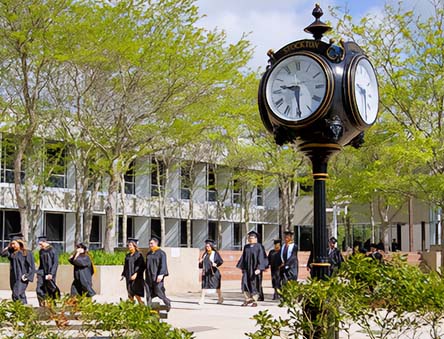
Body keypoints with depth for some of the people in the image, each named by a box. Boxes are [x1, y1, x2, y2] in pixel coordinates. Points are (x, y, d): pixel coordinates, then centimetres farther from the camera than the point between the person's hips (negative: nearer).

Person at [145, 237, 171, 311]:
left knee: (158, 291, -2)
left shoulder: (161, 253, -7)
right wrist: (146, 275, 18)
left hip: (157, 276, -6)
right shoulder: (148, 254, 14)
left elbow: (163, 265, -14)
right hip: (149, 276, 6)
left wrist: (161, 274, -26)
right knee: (149, 293, 0)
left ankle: (168, 302, 21)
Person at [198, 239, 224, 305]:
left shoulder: (215, 253, -2)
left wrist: (216, 264, -31)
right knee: (204, 285, -4)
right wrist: (200, 262, -4)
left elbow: (221, 261, -13)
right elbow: (201, 265, 18)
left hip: (213, 272, -4)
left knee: (216, 285, 6)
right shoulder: (205, 254, 14)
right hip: (205, 272, 4)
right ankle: (202, 299, -8)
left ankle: (220, 298, 21)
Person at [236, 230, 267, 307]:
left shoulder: (259, 247, -5)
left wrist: (259, 268, -19)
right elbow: (243, 257, 14)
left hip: (255, 268, -5)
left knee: (254, 284, 0)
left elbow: (261, 258, -10)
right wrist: (242, 267, 8)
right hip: (247, 268, 5)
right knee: (245, 283, -4)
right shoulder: (246, 247, 11)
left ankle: (255, 301, 8)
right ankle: (247, 299, 4)